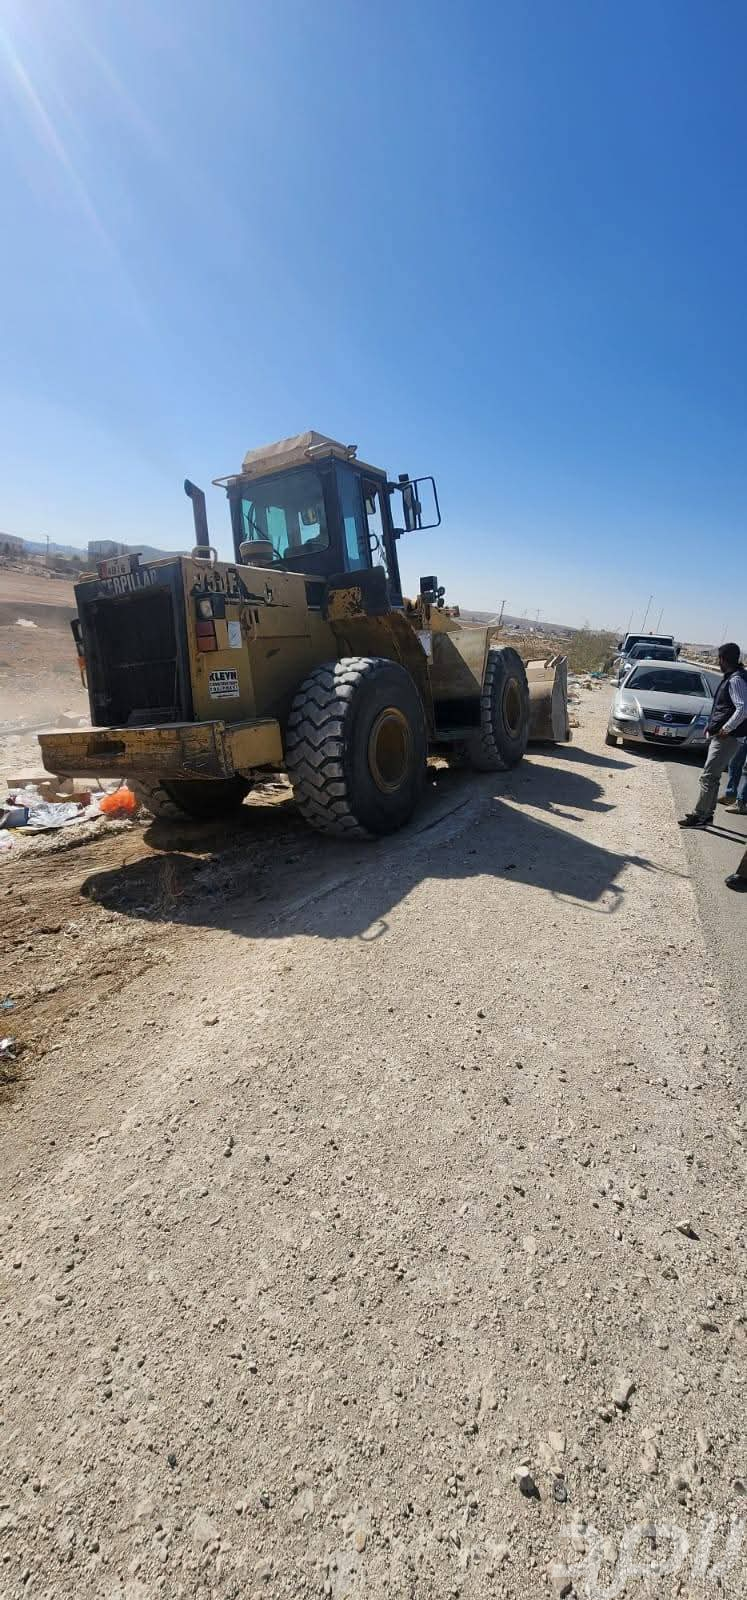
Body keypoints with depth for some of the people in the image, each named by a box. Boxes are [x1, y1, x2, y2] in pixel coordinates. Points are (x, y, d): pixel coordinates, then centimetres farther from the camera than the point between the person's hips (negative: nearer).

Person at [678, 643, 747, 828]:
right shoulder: (730, 677, 14)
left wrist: (726, 729, -19)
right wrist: (712, 726, 15)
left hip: (726, 737, -10)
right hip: (718, 735, 10)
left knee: (708, 777, -8)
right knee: (712, 776, 15)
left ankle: (698, 816, -3)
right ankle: (707, 813, 23)